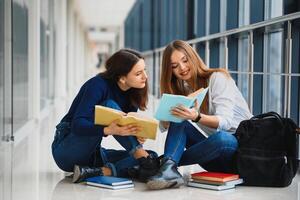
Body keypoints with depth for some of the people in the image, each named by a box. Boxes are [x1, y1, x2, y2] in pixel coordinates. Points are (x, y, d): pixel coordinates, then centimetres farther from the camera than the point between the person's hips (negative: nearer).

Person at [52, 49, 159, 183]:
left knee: (153, 157, -13)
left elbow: (127, 128, 3)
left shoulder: (132, 94, 1)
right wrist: (108, 130, -44)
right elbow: (77, 124, -26)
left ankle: (98, 172, -29)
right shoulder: (98, 85, -18)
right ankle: (143, 158, -31)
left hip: (92, 154, 6)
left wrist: (137, 136, -21)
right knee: (109, 107, -28)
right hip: (67, 151, -6)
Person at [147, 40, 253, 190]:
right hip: (218, 159, 5)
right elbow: (165, 125, 1)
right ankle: (168, 170, -37)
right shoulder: (183, 91, 12)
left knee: (221, 138, -39)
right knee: (178, 121, -15)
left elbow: (225, 122, -20)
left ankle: (169, 163, -26)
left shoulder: (218, 78, -7)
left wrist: (196, 117, -38)